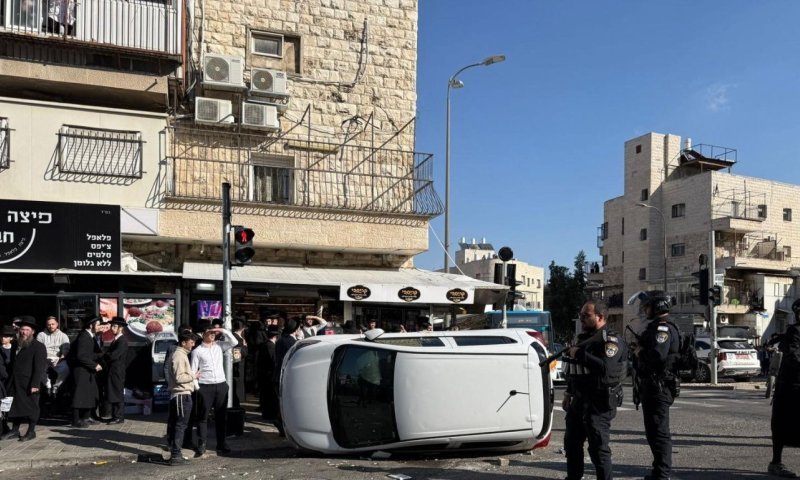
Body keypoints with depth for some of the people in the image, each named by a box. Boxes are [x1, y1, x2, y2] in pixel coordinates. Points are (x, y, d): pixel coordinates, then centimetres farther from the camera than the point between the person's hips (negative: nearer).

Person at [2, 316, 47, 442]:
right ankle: (15, 430, 23)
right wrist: (9, 381, 12)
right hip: (15, 383, 7)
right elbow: (12, 364, 19)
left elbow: (40, 368, -14)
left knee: (31, 407, 1)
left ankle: (31, 431, 10)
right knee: (15, 406, 12)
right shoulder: (16, 345, 15)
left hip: (29, 384, -7)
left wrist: (35, 384, -20)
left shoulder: (38, 347, -8)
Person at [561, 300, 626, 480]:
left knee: (598, 447, -8)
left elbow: (605, 367, -30)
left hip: (599, 404, -10)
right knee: (571, 442, 19)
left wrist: (579, 354, -23)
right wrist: (569, 394, 24)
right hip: (579, 401, 10)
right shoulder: (584, 338, 16)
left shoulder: (610, 340, -13)